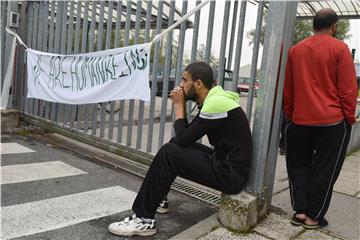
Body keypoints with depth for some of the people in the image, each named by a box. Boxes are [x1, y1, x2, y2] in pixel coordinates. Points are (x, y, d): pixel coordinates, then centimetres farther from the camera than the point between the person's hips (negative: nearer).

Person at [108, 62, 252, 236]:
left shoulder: (216, 103, -21)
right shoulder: (212, 100, 10)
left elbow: (183, 138, -18)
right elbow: (185, 136, 13)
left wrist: (179, 105, -6)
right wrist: (180, 104, 3)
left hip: (231, 173, -10)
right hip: (224, 162, 10)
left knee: (168, 153, -17)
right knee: (175, 144, 15)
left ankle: (144, 219, -9)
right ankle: (157, 199, 26)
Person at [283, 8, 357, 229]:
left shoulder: (295, 50, 5)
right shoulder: (339, 48, -7)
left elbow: (287, 89, 9)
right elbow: (348, 88, -8)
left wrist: (290, 115, 18)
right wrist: (349, 118, 3)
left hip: (299, 120, 3)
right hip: (333, 121, -3)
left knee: (299, 166, 16)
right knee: (324, 169, 7)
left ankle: (300, 211, 12)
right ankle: (314, 217, 14)